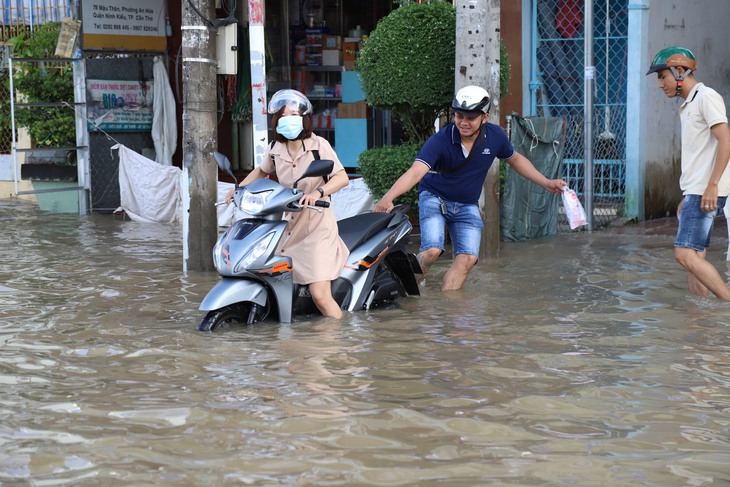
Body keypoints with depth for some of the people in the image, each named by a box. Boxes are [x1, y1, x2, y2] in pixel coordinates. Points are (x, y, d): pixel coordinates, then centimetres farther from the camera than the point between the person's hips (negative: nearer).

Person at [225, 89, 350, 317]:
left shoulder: (318, 145, -9)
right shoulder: (275, 149, 6)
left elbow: (342, 177, -15)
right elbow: (262, 171, 26)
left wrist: (318, 192, -31)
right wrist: (239, 188, 13)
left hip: (317, 227, -6)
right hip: (289, 226, 6)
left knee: (320, 296, -15)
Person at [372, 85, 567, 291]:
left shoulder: (495, 136, -11)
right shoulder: (440, 141, -25)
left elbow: (515, 159, 10)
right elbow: (416, 172, -37)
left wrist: (546, 183, 7)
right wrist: (388, 197, -53)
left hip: (467, 206, 4)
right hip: (435, 198, -4)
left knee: (467, 258, -12)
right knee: (433, 250, -25)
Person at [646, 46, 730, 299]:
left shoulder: (706, 97, -7)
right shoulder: (687, 105, 22)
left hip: (706, 192, -10)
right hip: (694, 192, 10)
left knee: (685, 254, -16)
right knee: (695, 257, 6)